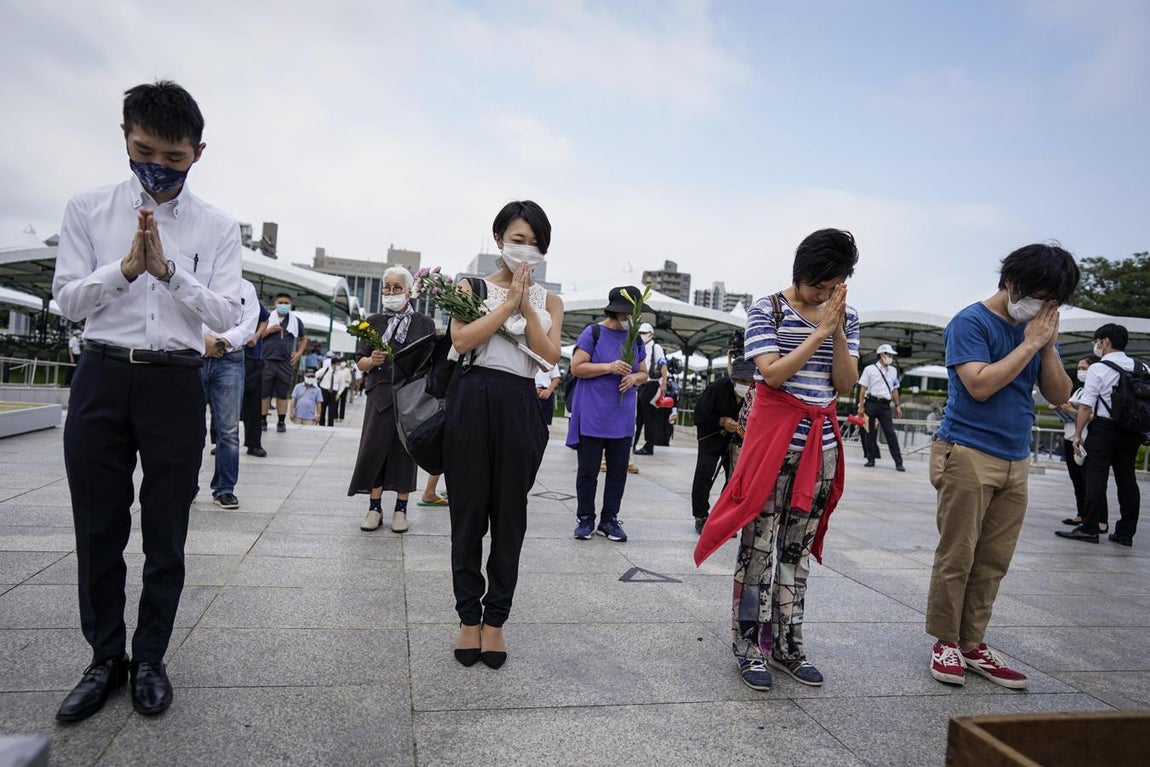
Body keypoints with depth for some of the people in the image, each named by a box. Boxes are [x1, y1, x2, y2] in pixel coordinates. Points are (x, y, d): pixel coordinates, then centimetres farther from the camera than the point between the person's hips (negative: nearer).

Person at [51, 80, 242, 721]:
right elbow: (68, 299, 2)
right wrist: (126, 267, -14)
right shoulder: (88, 211, 7)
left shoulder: (219, 228, 3)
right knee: (98, 528, 8)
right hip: (102, 377, 1)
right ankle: (106, 659, 24)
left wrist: (168, 269, -17)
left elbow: (226, 314, -4)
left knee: (166, 532, 6)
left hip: (175, 382, -1)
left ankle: (150, 659, 23)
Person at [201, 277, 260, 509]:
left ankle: (224, 488, 4)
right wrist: (204, 339, -15)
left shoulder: (246, 288, 12)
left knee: (229, 428, -3)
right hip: (195, 357, 0)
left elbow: (249, 325, 2)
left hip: (230, 361, 0)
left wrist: (222, 341, -12)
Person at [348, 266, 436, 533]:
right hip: (381, 395, 1)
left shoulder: (424, 323, 6)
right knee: (373, 449, -3)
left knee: (405, 450, 3)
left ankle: (401, 509, 12)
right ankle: (375, 507, 9)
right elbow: (360, 362, 8)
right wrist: (372, 361, -12)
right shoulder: (374, 322, 10)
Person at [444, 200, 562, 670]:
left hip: (520, 408, 2)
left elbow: (550, 357, -2)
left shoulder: (549, 301, 13)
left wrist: (526, 304, -7)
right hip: (474, 402, -1)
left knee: (509, 518, 6)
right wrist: (509, 302, -8)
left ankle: (495, 620, 18)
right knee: (469, 513, 4)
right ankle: (468, 617, 18)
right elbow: (461, 341, -10)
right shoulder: (474, 288, 8)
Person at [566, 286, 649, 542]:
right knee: (588, 470, 3)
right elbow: (576, 367, -9)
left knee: (618, 470, 7)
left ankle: (609, 520, 18)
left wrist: (634, 378, -5)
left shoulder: (635, 340, 12)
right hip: (592, 417, -5)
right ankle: (585, 519, 15)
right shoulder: (593, 333, -3)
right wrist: (609, 368, -18)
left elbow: (644, 374, 19)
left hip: (622, 418, 5)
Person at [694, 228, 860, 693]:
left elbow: (845, 384, 1)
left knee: (798, 548, 11)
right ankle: (749, 649, 10)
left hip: (822, 443, 5)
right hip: (774, 438, -4)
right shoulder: (767, 310, -4)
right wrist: (819, 331, -16)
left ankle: (786, 645, 21)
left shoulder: (846, 318, 8)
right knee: (759, 546, -1)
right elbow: (773, 373, -15)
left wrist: (838, 330, -10)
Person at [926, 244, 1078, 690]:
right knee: (956, 557, 0)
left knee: (993, 562, 9)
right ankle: (946, 643, 13)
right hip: (967, 456, -6)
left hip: (1015, 461, 7)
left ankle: (972, 644, 19)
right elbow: (980, 385, -19)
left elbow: (1059, 395, 10)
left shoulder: (1037, 328, 13)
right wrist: (1030, 343, -13)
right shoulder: (971, 322, -6)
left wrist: (1049, 345, -4)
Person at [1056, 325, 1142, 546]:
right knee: (1127, 479, 9)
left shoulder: (1097, 369, -9)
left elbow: (1086, 405, -11)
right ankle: (1126, 532, 14)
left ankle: (1090, 528, -3)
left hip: (1103, 428, -6)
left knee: (1095, 478, -3)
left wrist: (1078, 433, -6)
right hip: (1131, 430, 6)